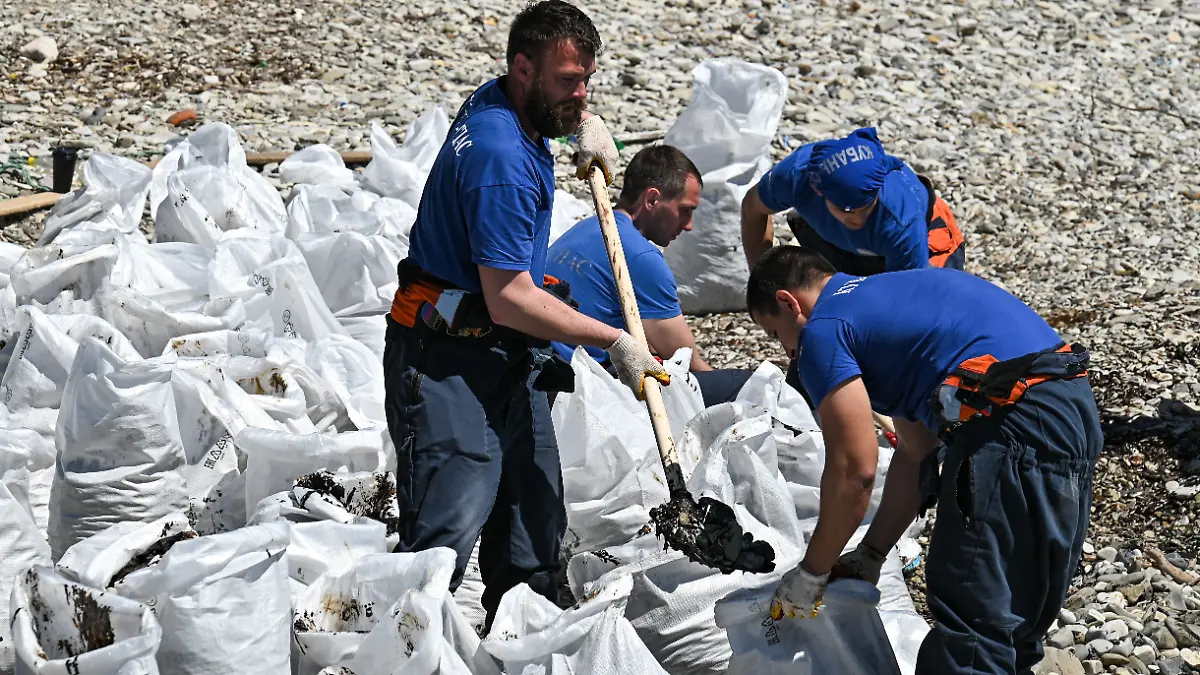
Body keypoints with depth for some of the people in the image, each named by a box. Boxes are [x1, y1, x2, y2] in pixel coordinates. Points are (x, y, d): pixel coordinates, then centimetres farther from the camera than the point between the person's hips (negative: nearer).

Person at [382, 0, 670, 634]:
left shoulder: (498, 100, 6)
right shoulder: (503, 160, -23)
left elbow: (561, 104, 36)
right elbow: (510, 301, -23)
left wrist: (585, 122, 15)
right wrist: (614, 341, -16)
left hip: (509, 355, 10)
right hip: (451, 362, -10)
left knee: (535, 529, 10)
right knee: (446, 535, -15)